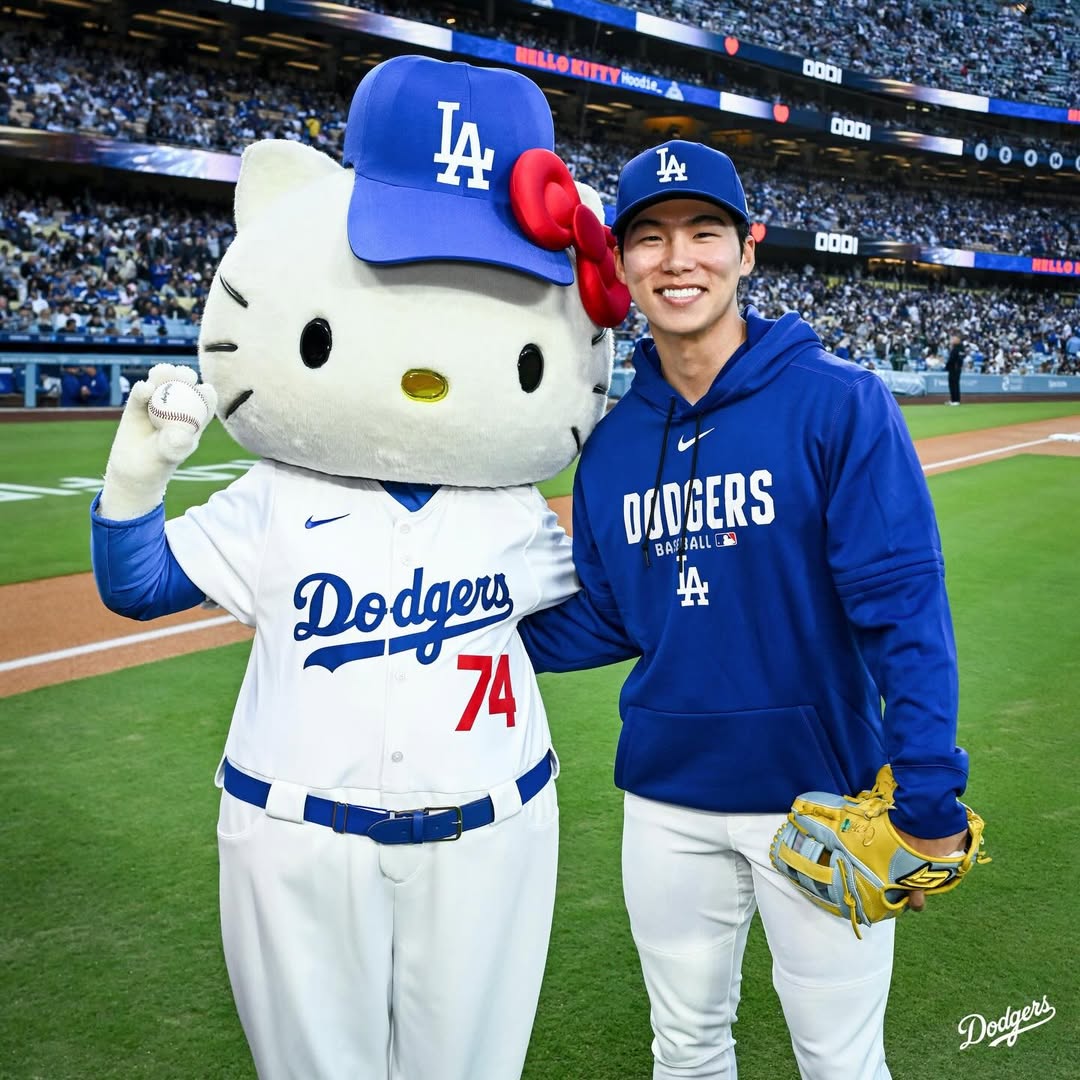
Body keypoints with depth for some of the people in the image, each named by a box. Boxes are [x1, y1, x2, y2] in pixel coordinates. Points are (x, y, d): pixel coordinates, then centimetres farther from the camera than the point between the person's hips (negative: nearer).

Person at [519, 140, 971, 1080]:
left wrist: (928, 802, -22)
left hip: (820, 793, -4)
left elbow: (904, 607, -17)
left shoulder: (840, 405, -12)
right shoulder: (612, 443, 2)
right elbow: (605, 621, 8)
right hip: (666, 802, 4)